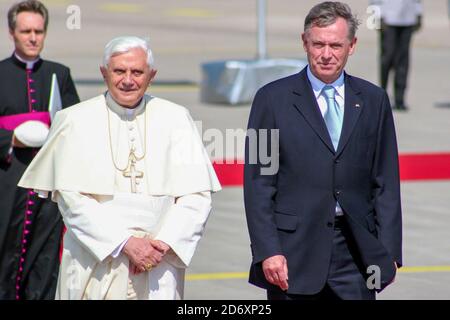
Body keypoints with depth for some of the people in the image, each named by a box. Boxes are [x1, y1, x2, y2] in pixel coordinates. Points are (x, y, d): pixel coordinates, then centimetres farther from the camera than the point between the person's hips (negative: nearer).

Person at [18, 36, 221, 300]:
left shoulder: (175, 118, 6)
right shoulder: (77, 120, 2)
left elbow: (196, 195, 2)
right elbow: (71, 198, -5)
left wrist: (164, 243, -11)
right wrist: (125, 243, -13)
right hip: (96, 266, -1)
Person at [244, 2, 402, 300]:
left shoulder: (373, 100, 9)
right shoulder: (273, 99, 1)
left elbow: (386, 183, 9)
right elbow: (258, 185, -1)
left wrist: (389, 252, 3)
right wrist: (267, 251, -10)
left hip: (355, 253, 2)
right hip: (293, 252, -2)